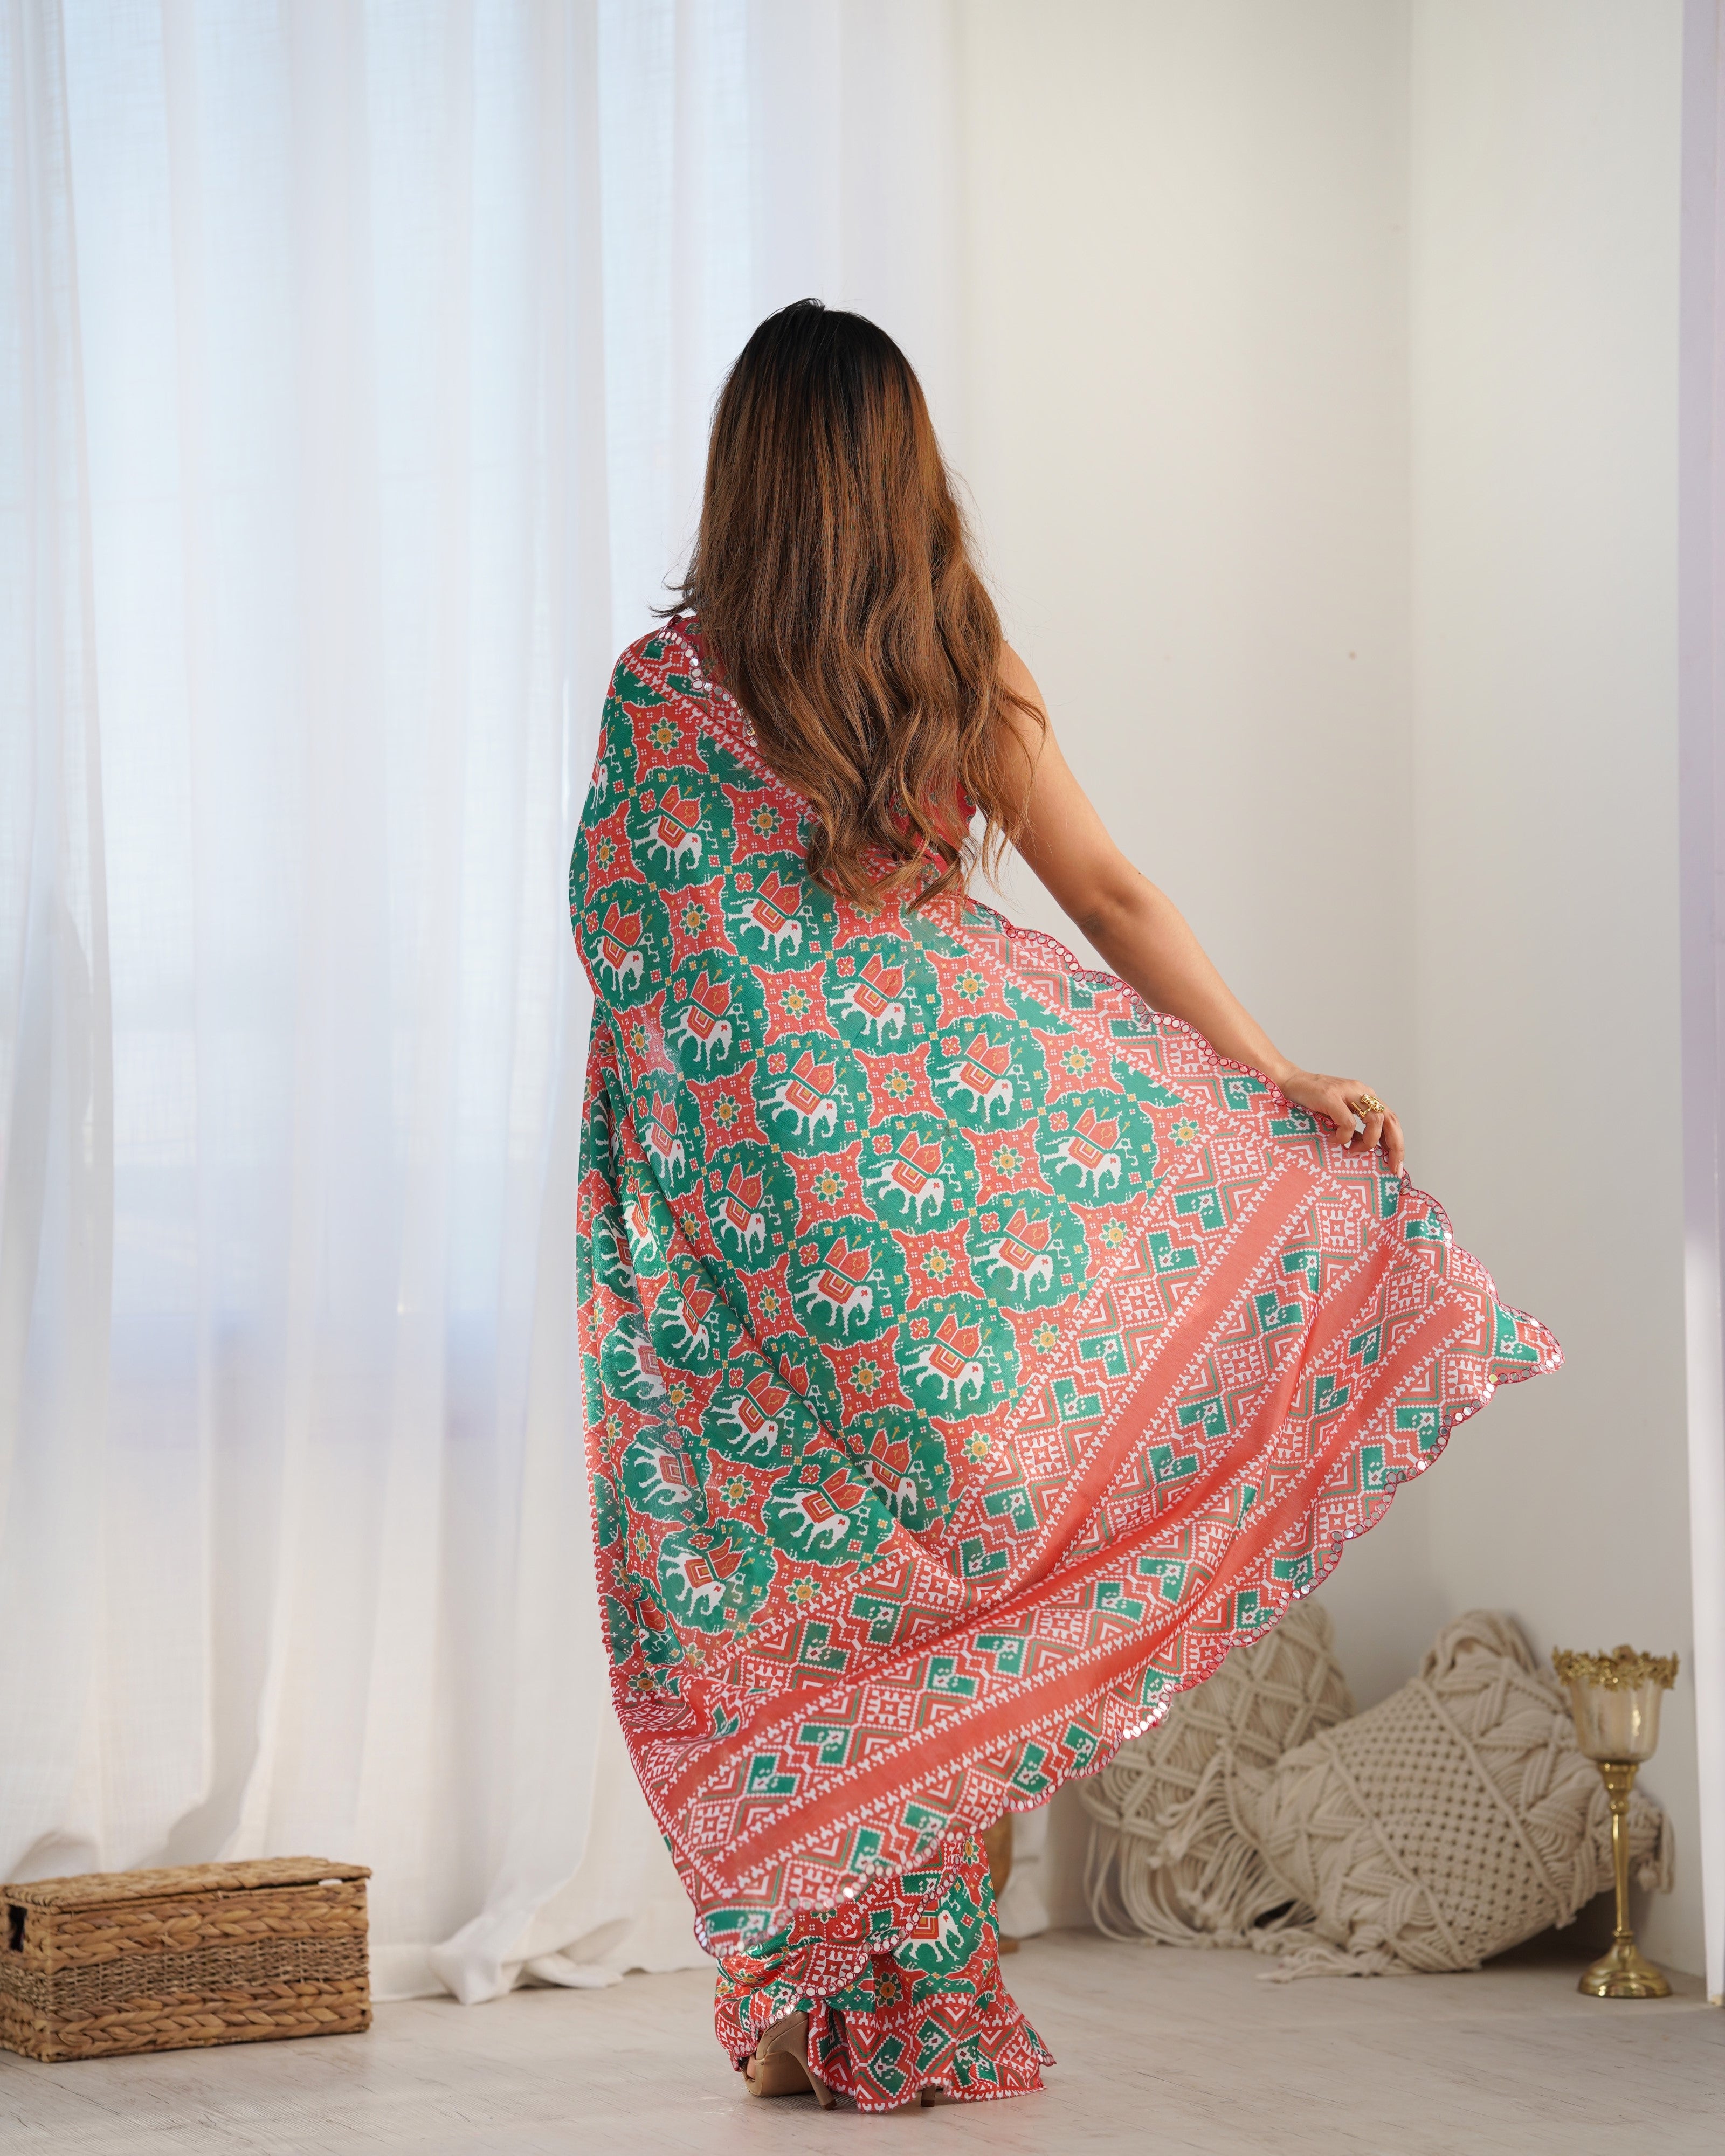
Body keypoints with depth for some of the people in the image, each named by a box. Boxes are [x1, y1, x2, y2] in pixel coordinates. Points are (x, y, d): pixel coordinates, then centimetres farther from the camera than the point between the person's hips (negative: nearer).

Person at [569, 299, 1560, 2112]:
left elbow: (615, 937, -2)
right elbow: (1116, 903, 1)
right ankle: (926, 2003, 15)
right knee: (938, 1555, 11)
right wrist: (1281, 1083, 5)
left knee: (777, 1558, 7)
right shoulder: (967, 672, 0)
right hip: (950, 1165, 2)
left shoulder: (663, 682, -7)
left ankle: (816, 2000, 8)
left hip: (751, 1195, -2)